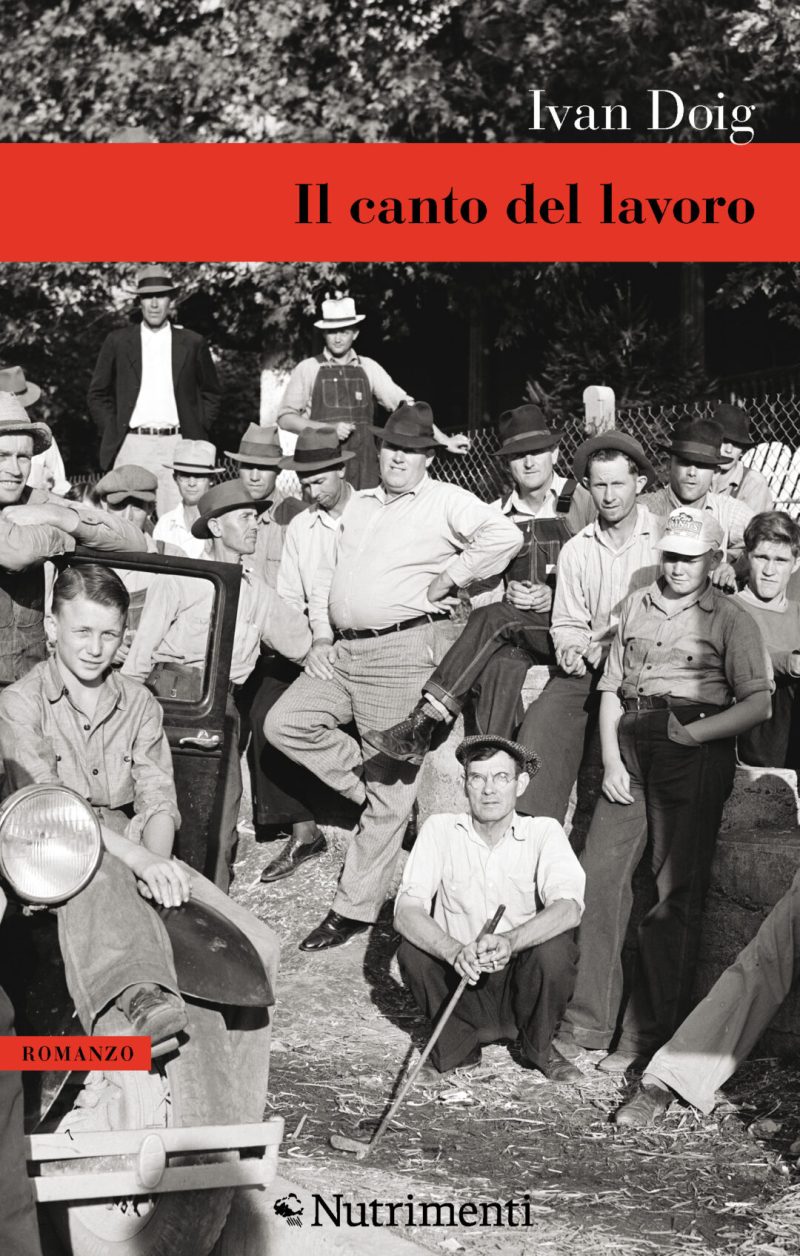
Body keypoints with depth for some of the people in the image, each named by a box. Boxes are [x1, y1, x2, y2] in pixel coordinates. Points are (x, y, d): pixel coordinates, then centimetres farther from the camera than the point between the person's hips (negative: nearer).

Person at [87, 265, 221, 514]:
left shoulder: (193, 343, 10)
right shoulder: (117, 342, 10)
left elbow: (211, 393, 18)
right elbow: (97, 394, 14)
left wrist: (199, 433, 7)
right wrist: (112, 433, 4)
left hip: (177, 445, 0)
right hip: (131, 446, 0)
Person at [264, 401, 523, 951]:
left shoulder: (446, 502, -3)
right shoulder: (360, 504, 19)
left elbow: (505, 535, -19)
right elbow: (328, 570, 22)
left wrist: (449, 578, -13)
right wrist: (322, 635, 9)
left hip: (407, 648, -8)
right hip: (344, 650, 8)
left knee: (390, 788, -2)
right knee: (284, 723, -4)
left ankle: (357, 907, 5)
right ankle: (371, 786, 10)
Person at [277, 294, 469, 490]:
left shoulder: (368, 368, 10)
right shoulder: (308, 369, 4)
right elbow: (285, 418, 1)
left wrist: (445, 441, 1)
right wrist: (330, 428, -12)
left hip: (363, 466, 2)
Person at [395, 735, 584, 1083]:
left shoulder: (543, 832, -8)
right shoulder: (439, 830, -6)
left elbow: (569, 908, -24)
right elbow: (405, 912, -17)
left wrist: (509, 941, -44)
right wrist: (455, 952, -38)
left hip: (523, 985, 0)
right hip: (459, 981, 1)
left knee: (556, 946, -29)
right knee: (413, 950, -25)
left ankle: (539, 1047, 1)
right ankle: (458, 1042, 2)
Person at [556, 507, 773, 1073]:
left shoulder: (731, 618, 4)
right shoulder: (638, 605, 17)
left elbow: (758, 702, -4)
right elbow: (611, 688, 14)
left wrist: (699, 731, -15)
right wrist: (611, 761, 2)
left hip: (695, 753, -4)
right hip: (629, 744, 4)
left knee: (676, 893, -2)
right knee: (600, 874, -2)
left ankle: (649, 1035, 4)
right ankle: (587, 1021, 7)